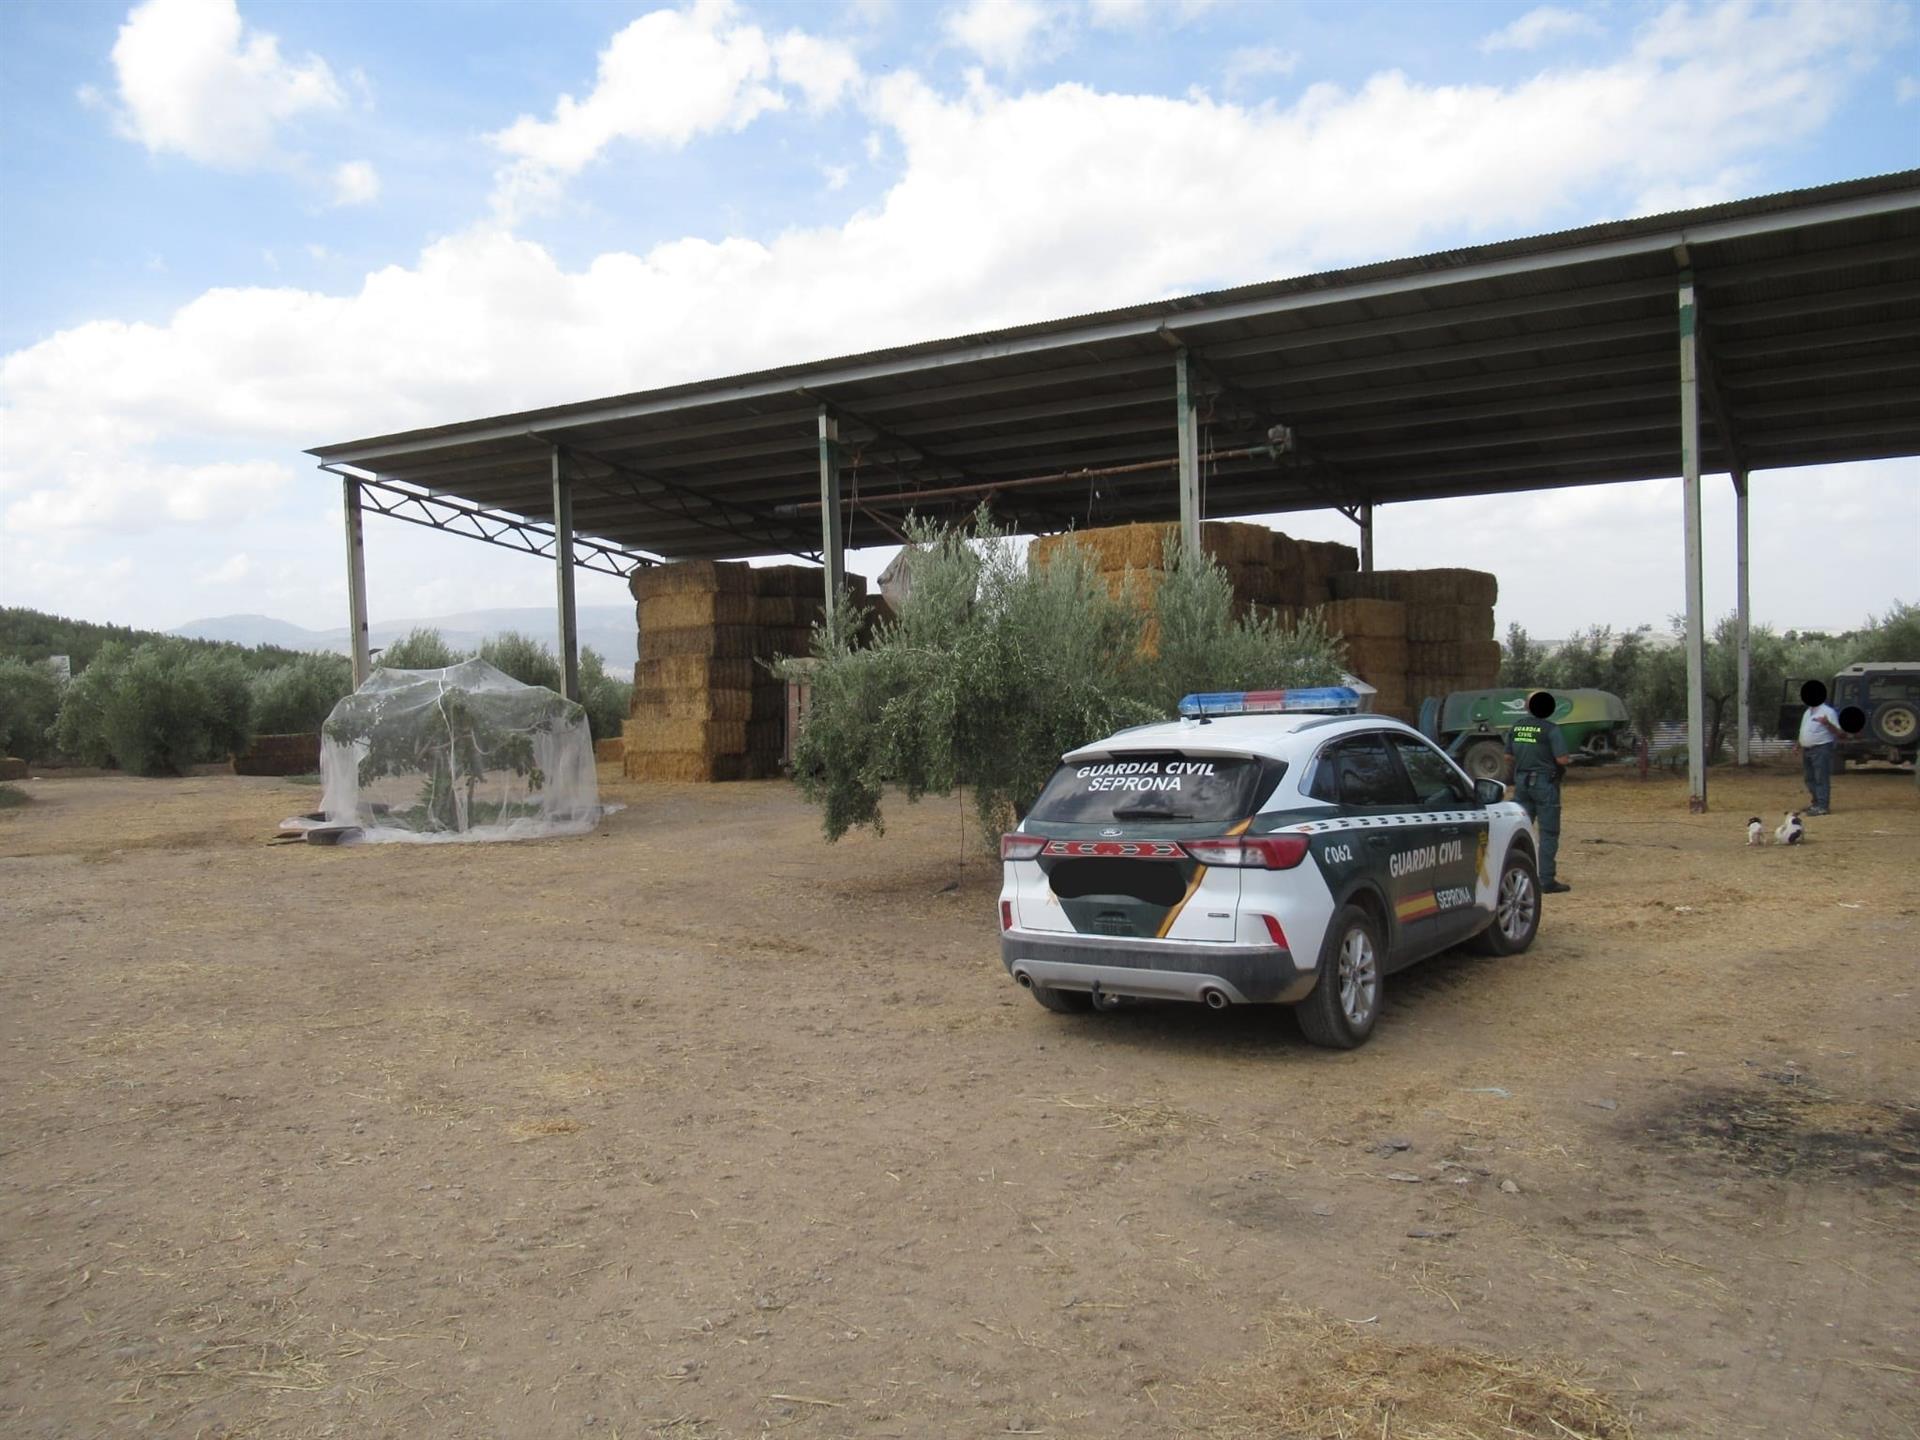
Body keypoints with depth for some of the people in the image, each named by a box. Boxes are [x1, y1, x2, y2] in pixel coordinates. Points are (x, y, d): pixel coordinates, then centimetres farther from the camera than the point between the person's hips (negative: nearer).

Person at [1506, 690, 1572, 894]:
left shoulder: (1516, 728, 5)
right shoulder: (1551, 729, -12)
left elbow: (1508, 756, 12)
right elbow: (1561, 759, -18)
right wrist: (1570, 760, 3)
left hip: (1521, 782, 5)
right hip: (1544, 784, -5)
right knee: (1548, 834, 0)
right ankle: (1547, 880, 0)